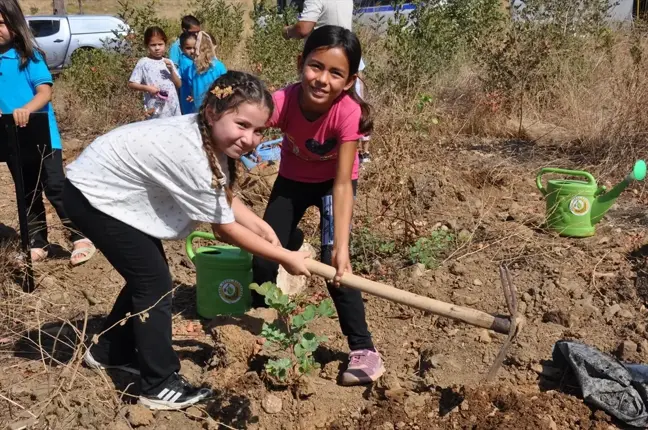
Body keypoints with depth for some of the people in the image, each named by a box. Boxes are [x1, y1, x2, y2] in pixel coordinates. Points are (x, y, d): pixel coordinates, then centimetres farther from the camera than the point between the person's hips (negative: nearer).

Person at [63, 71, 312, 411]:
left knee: (147, 274, 16)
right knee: (154, 283, -6)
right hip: (93, 196, -9)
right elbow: (226, 229, -23)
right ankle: (161, 386, 7)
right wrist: (286, 258, -16)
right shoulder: (191, 156, -34)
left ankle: (110, 352, 36)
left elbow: (226, 199, 3)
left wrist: (264, 228, -10)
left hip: (112, 189, 9)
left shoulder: (208, 137, -8)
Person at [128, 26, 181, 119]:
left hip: (173, 110, 5)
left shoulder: (168, 62, 8)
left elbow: (179, 84, 8)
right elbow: (131, 84, -4)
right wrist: (147, 88, -18)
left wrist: (171, 70, -7)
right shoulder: (143, 63, -4)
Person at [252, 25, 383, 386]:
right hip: (293, 179, 3)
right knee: (263, 258, 0)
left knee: (334, 265, -18)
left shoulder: (348, 112, -36)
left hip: (334, 181, -3)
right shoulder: (283, 101, -31)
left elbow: (342, 183, -35)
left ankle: (363, 349, -3)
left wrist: (341, 247, -41)